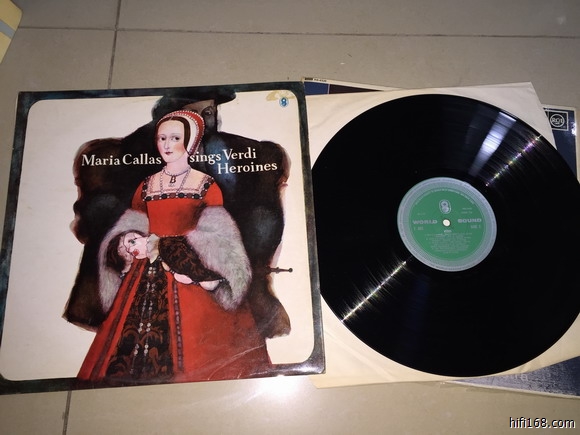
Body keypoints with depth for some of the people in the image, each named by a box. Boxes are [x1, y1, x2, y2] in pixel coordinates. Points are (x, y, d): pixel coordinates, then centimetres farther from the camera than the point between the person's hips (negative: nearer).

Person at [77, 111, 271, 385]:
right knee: (136, 343, 1)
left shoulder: (206, 185, 2)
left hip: (192, 269, -3)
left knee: (192, 349, -5)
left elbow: (216, 238, -3)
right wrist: (132, 243, -8)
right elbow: (130, 229, 15)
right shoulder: (146, 186, 13)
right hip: (148, 276, 4)